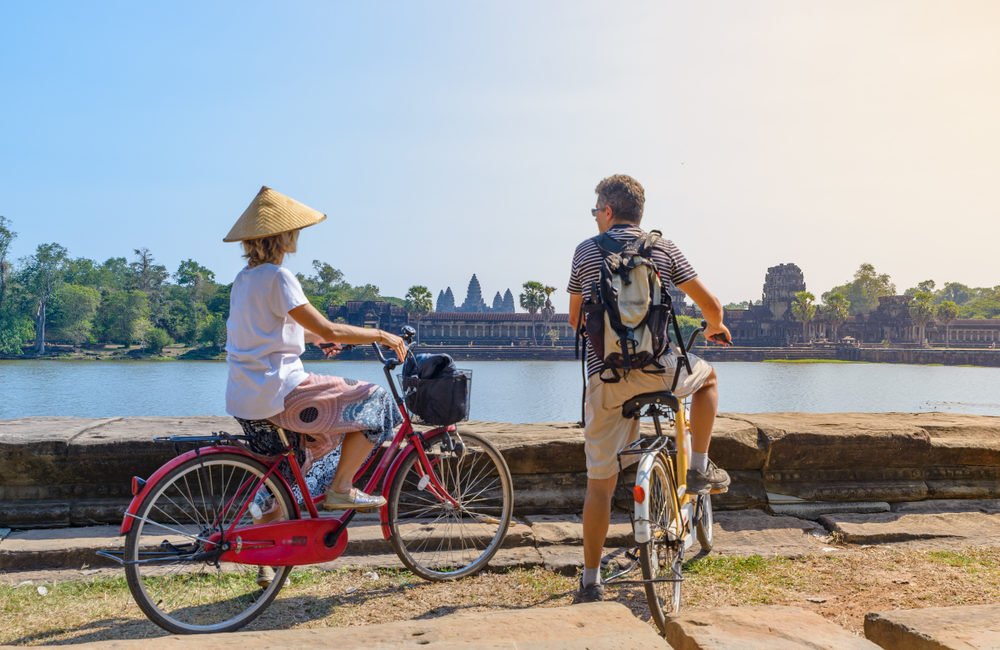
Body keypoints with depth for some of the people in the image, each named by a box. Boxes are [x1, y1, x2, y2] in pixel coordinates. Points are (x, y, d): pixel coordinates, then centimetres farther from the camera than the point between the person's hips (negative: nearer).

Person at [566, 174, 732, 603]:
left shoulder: (586, 251, 8)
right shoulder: (662, 248, 7)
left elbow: (575, 319, 16)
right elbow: (710, 304, 9)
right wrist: (716, 328, 32)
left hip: (604, 377, 1)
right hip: (658, 370, -1)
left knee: (599, 483, 10)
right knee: (707, 376, 33)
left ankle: (591, 581, 14)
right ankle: (700, 470, 26)